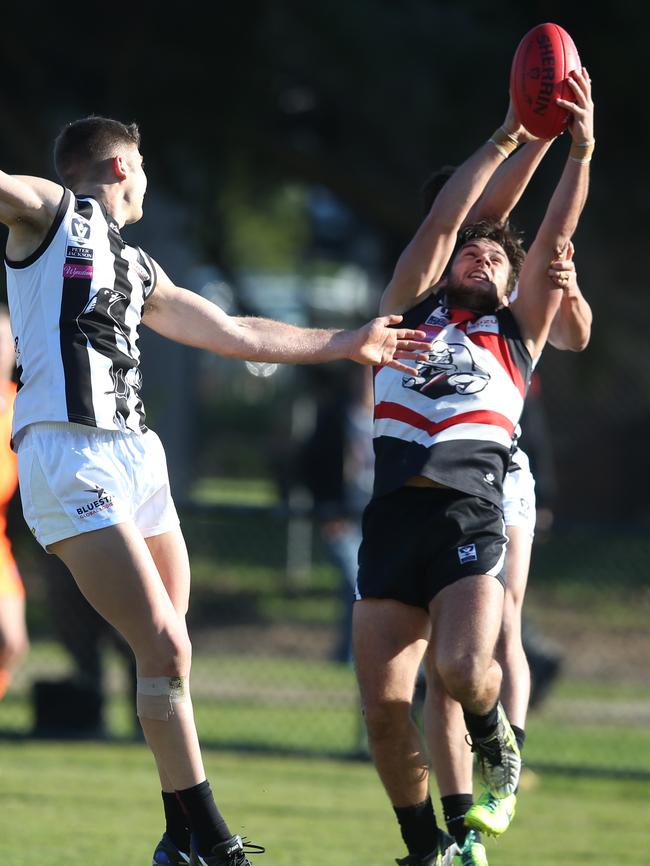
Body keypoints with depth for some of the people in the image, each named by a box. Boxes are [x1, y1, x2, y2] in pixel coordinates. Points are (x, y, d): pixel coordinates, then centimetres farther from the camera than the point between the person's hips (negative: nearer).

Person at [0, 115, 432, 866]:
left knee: (166, 654, 5)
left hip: (136, 457, 8)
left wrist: (346, 344, 39)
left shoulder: (137, 268, 28)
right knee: (165, 648, -14)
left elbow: (234, 334, 34)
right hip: (70, 457, -8)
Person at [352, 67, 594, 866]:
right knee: (383, 703, -7)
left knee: (461, 668, -25)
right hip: (394, 516, 2)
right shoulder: (411, 312, 22)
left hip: (471, 515, -2)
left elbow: (554, 238, 11)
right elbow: (440, 223, 12)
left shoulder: (514, 333, 20)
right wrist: (503, 143, 12)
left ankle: (492, 731, 11)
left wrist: (581, 150, 2)